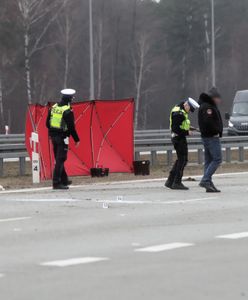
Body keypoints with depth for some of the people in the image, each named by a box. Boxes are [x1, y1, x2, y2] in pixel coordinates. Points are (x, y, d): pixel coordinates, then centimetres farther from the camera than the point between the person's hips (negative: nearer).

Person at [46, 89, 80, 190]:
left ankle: (64, 180, 29)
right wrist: (76, 139, -5)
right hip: (62, 138, -7)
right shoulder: (68, 111, -16)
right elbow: (71, 127, -15)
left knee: (59, 159, 17)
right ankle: (56, 183, -8)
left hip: (53, 136, 7)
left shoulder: (53, 108, 5)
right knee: (60, 160, -5)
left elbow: (48, 123, 11)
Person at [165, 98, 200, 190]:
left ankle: (170, 181, 18)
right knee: (183, 159, -7)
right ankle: (177, 183, -5)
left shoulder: (181, 111, 14)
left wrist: (187, 127, 10)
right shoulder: (178, 113, -19)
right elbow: (175, 129, -24)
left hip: (179, 137, 11)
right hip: (179, 138, -11)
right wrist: (187, 132, -18)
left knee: (180, 159, 15)